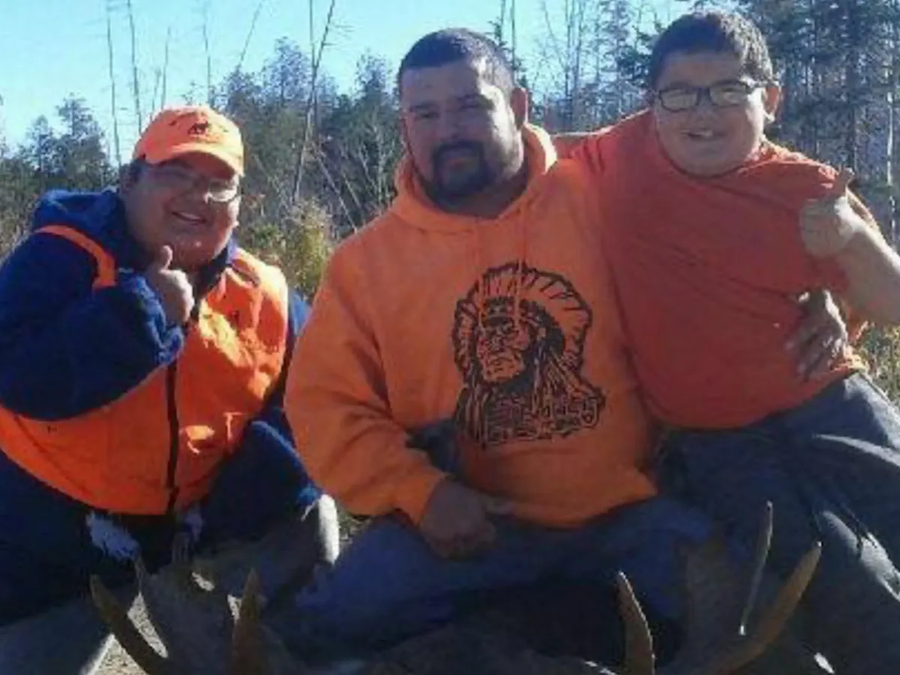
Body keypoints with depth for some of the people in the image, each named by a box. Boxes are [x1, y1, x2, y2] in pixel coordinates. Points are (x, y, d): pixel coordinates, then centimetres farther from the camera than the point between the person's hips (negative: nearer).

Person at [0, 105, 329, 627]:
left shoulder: (264, 296, -2)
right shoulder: (61, 257, -14)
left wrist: (256, 497, -15)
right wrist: (143, 310, -29)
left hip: (189, 527, 3)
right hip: (46, 536, -2)